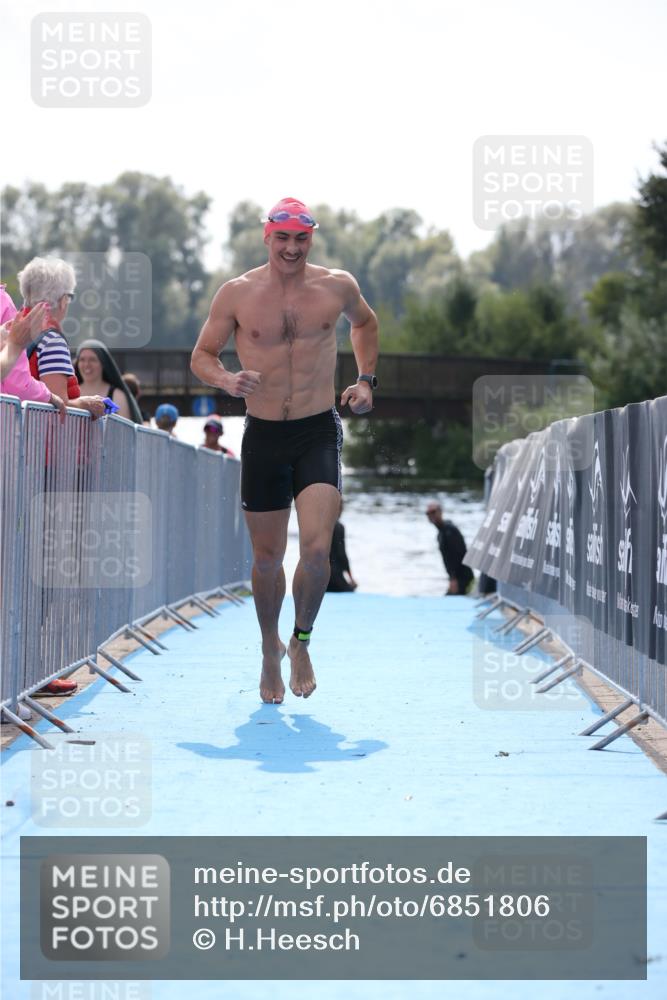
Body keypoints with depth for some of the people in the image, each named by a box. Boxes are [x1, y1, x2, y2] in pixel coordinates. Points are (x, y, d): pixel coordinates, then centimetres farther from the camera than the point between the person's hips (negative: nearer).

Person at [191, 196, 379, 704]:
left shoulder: (338, 287, 0)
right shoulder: (237, 294, -3)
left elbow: (365, 323, 22)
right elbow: (202, 355, 6)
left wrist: (366, 380, 11)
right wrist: (226, 380, -16)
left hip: (320, 433, 0)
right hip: (263, 436, 1)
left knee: (317, 548, -16)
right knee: (268, 558, 8)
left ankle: (301, 642, 9)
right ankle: (270, 649, 32)